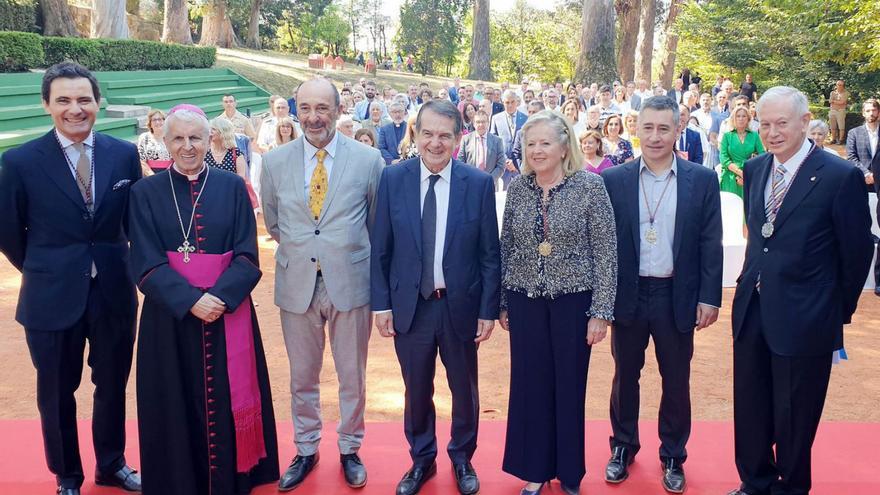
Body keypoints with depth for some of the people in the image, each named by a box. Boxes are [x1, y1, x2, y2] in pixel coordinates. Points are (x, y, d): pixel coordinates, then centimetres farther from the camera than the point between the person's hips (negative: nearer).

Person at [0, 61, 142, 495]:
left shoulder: (125, 155, -2)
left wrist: (118, 267, 7)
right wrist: (44, 273, 7)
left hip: (114, 293, 2)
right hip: (52, 298, -2)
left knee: (112, 385, 17)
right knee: (57, 393, 14)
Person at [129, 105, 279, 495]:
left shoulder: (232, 188, 2)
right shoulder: (146, 193, 1)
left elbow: (248, 258, -2)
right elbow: (146, 265, -6)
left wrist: (219, 297, -18)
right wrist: (191, 300, -19)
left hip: (229, 314, 0)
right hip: (171, 317, 0)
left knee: (227, 402, 7)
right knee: (178, 405, 7)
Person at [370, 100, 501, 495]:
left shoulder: (479, 183, -7)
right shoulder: (393, 178, -4)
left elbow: (490, 254, -4)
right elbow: (380, 248, 0)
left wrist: (488, 310, -5)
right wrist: (381, 303, -3)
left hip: (461, 306, 0)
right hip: (409, 305, 1)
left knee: (464, 390, 16)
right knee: (417, 391, 15)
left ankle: (462, 459, 39)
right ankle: (421, 460, 37)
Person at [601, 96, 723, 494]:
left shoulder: (702, 180, -2)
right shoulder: (613, 180, -1)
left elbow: (710, 244, -1)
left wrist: (709, 297, -5)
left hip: (678, 297, 0)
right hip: (627, 295, 1)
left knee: (676, 382, 12)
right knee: (625, 377, 14)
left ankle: (673, 456, 30)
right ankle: (623, 447, 33)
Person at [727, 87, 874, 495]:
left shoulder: (841, 177, -13)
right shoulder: (754, 169, 5)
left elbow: (857, 253, -5)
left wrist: (841, 310, 2)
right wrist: (755, 283, 11)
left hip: (804, 319, -5)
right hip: (752, 310, 5)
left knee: (793, 418, 10)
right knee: (749, 410, 16)